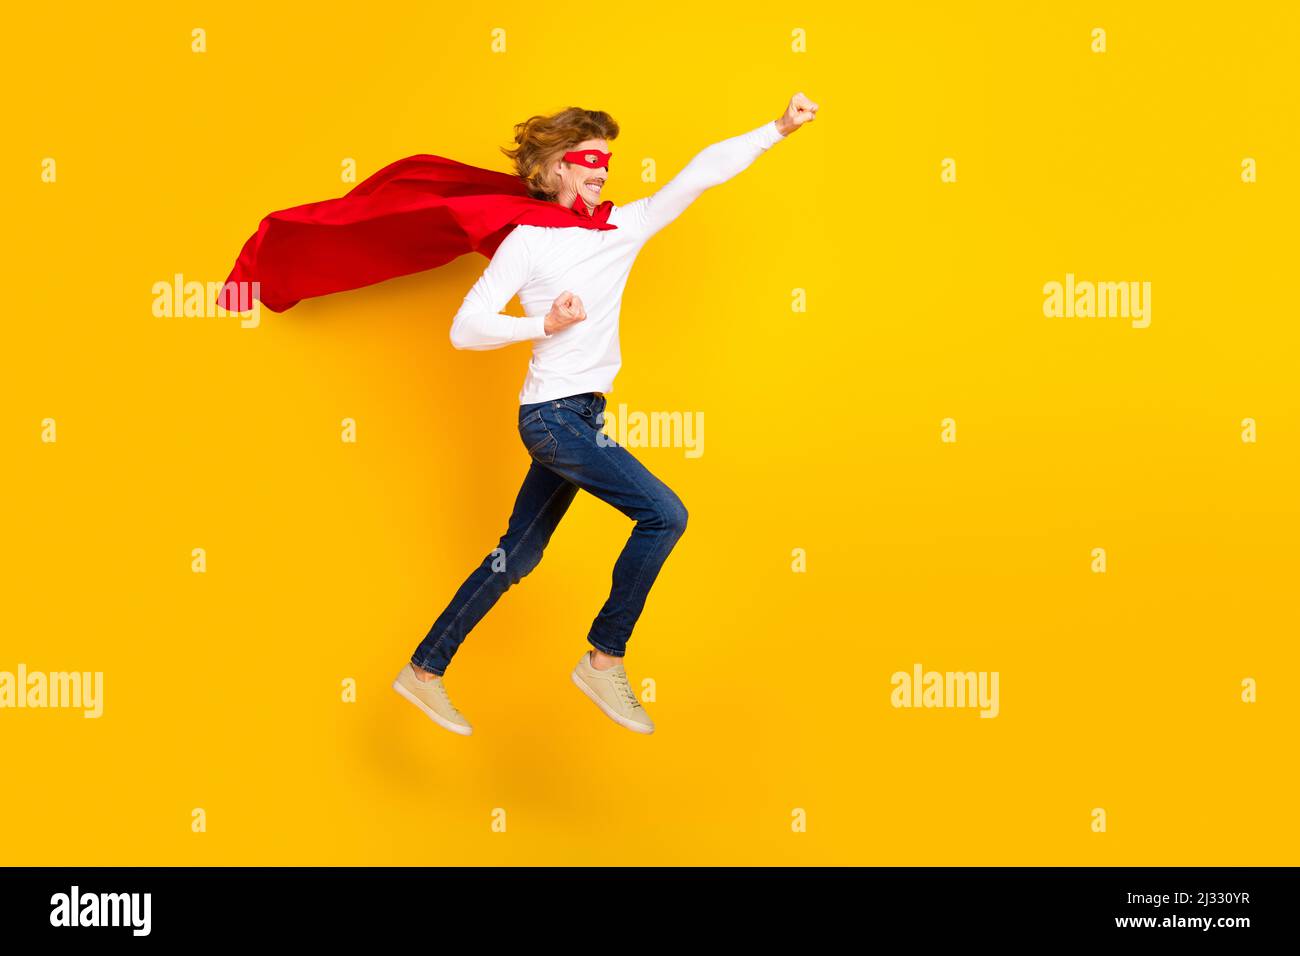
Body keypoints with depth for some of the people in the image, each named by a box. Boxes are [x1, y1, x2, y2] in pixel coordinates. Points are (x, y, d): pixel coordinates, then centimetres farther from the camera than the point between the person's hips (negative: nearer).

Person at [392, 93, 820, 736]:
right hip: (553, 414, -7)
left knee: (517, 558, 12)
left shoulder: (625, 226, 8)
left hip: (582, 417, 7)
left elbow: (700, 173, 2)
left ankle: (424, 670, 22)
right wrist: (545, 325, -19)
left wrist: (778, 128, -6)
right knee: (664, 514, -14)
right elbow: (464, 329, -9)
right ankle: (604, 659, -3)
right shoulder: (527, 241, -7)